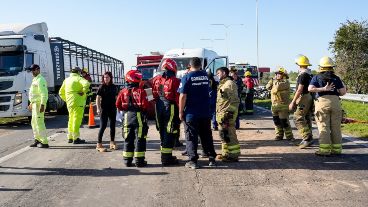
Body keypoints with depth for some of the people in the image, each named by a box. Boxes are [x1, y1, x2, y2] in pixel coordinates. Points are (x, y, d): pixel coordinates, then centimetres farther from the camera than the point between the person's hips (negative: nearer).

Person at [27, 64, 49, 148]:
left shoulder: (40, 80, -15)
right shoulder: (35, 80, 18)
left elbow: (44, 94, -22)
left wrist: (42, 105, -28)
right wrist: (31, 103, 24)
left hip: (39, 104, -11)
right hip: (34, 103, 11)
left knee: (39, 123, -11)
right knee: (34, 122, 16)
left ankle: (45, 142, -8)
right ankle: (37, 140, 26)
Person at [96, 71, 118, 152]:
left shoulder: (114, 87, 7)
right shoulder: (102, 87, -4)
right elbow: (98, 98, -6)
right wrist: (98, 108, -15)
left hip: (112, 109, 4)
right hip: (104, 109, -4)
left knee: (112, 125, 10)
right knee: (103, 126, -6)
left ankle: (112, 142, 22)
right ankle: (99, 144, -2)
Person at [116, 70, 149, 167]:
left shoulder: (123, 91, 2)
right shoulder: (141, 91, -11)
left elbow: (118, 105, 3)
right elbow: (145, 105, -15)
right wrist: (144, 110, 5)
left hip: (127, 116, 4)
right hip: (138, 116, -4)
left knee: (128, 139, 13)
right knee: (140, 139, 4)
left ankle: (127, 160, 17)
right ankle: (139, 160, 5)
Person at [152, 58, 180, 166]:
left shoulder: (156, 79, 5)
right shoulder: (175, 81, -13)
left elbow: (154, 95, 9)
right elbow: (178, 98, -14)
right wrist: (180, 111, -6)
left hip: (159, 108, 6)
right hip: (170, 109, -6)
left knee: (162, 132, 17)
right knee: (170, 133, 1)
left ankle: (165, 155, 27)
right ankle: (166, 158, 3)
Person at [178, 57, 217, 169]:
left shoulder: (186, 78, -10)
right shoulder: (206, 76, 5)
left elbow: (183, 96, -14)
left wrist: (181, 112, -8)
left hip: (191, 114, -4)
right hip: (205, 113, 5)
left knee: (191, 138, 3)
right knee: (207, 136, 13)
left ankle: (193, 161, 4)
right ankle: (211, 159, 17)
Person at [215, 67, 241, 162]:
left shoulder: (230, 84, -10)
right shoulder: (221, 84, 20)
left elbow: (234, 101, -19)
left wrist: (229, 113, -24)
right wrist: (218, 113, 19)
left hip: (227, 114, -10)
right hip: (221, 114, 10)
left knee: (229, 135, -8)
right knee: (223, 135, 15)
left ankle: (233, 155, -3)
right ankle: (226, 153, 24)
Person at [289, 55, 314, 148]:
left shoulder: (303, 75, -15)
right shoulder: (310, 74, 15)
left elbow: (299, 90, -19)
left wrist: (293, 102, -17)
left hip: (304, 98, -10)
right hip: (309, 98, 10)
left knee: (298, 118, -11)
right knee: (306, 118, 13)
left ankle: (307, 138, -16)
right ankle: (309, 139, 19)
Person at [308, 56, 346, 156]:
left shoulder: (317, 77, 8)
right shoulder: (336, 78, 13)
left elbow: (310, 89, -9)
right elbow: (343, 92, 6)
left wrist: (324, 89, -7)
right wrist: (343, 87, 27)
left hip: (322, 102, -2)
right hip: (335, 102, 2)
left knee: (324, 126, -1)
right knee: (336, 127, 8)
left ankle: (325, 149, -5)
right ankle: (337, 149, 14)